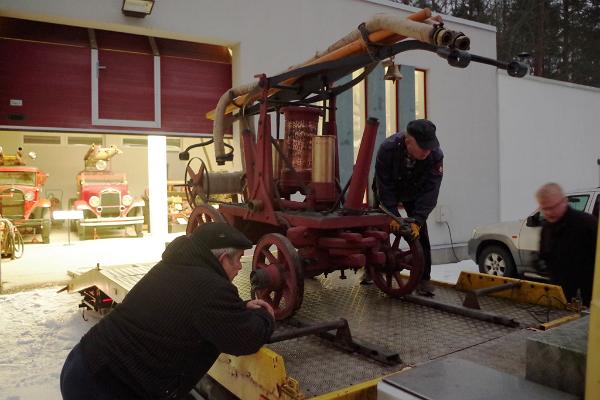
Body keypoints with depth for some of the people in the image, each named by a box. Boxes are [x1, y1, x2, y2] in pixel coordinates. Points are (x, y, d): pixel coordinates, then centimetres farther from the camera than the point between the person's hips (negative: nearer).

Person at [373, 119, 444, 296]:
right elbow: (385, 186, -30)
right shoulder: (387, 148, -36)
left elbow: (430, 191, -30)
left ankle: (424, 279, -1)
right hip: (387, 191, -1)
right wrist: (392, 215, -37)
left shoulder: (435, 155, -33)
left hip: (414, 194, 1)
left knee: (419, 233, -9)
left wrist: (417, 221, -38)